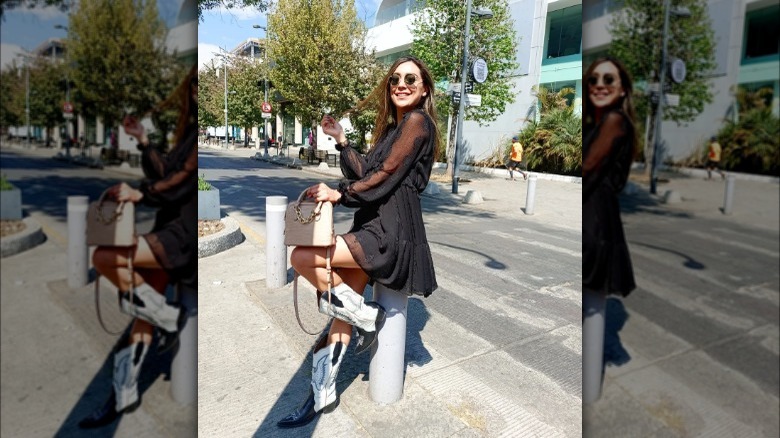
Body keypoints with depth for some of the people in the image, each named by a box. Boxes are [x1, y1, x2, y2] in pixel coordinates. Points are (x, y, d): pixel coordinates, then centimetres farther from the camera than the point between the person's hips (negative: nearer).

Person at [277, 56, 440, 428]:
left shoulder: (417, 121, -6)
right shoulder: (393, 126, 22)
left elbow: (385, 175, -12)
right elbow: (365, 172, 17)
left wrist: (339, 194, -6)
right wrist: (341, 141, 14)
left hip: (391, 230, -9)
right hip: (373, 226, 9)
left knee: (301, 257, -19)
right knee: (342, 316, 5)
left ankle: (366, 316, -2)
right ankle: (323, 394, 15)